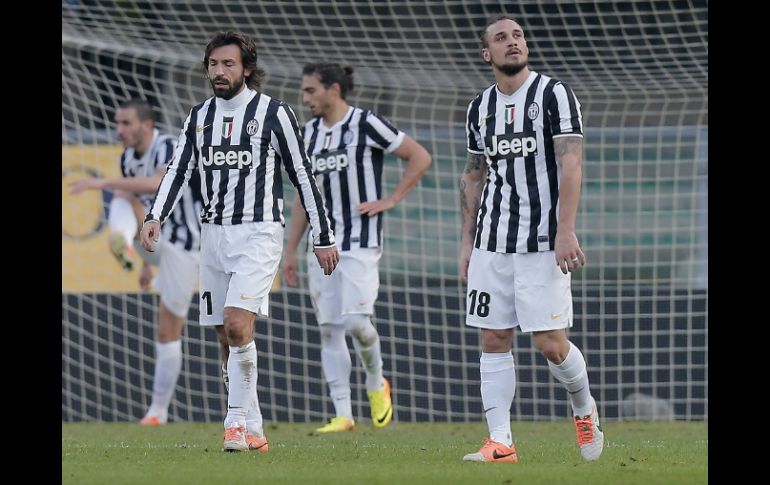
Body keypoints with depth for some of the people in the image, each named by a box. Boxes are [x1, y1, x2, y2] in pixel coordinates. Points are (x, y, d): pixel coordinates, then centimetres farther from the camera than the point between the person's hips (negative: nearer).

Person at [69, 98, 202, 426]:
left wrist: (104, 183, -47)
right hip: (153, 239, 7)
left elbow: (158, 184, -43)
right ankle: (125, 247, -46)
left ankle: (159, 411, 8)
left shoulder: (169, 149, -21)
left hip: (181, 247, -7)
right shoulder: (128, 159, 5)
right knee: (123, 198, -19)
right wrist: (146, 264, 23)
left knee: (168, 332, -2)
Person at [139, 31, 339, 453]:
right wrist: (155, 217, -9)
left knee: (237, 323, -22)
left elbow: (302, 176, -1)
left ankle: (237, 422, -16)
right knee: (228, 337, 5)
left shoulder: (273, 113, -4)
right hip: (213, 233, 6)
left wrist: (323, 237, -1)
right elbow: (179, 169, 8)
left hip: (258, 232, -6)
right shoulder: (199, 116, 11)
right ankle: (252, 431, 13)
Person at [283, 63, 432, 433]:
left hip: (360, 241, -6)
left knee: (355, 321, -16)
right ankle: (343, 415, 4)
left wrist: (390, 201, -8)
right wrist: (290, 251, 14)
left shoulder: (366, 124, -7)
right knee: (328, 329, 1)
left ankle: (376, 383, 12)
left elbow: (420, 157, -4)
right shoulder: (310, 132, 12)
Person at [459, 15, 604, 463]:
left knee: (551, 344, -7)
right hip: (492, 242, 5)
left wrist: (566, 232, -20)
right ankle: (500, 442, 4)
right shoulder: (480, 107, 12)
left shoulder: (554, 94, -5)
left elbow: (571, 166, -11)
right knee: (494, 340, 1)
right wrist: (467, 241, 15)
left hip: (543, 242, -5)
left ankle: (584, 407, 21)